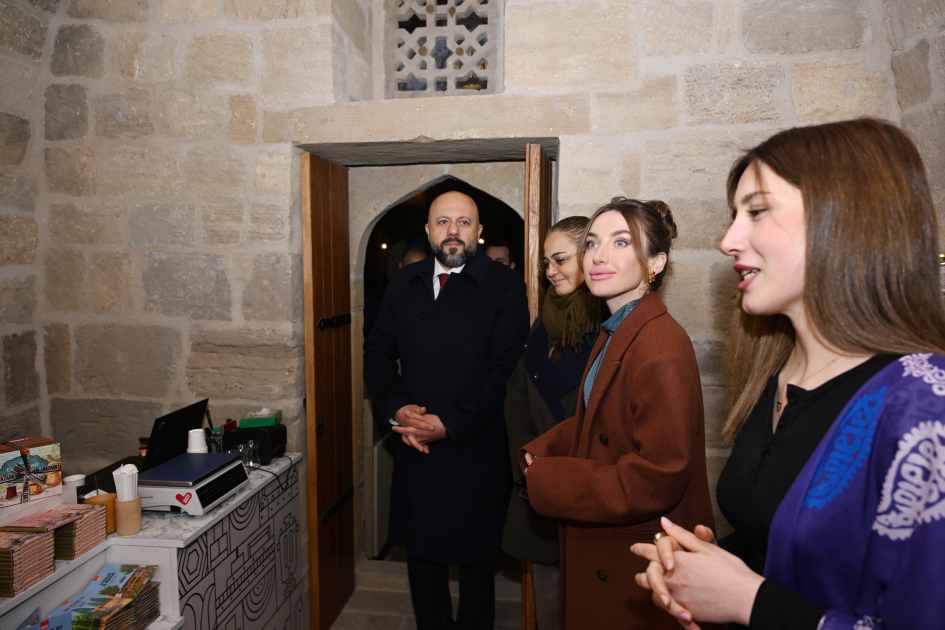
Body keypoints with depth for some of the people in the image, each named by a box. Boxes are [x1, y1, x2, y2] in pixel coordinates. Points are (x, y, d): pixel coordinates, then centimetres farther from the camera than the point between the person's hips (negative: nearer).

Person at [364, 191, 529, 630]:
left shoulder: (504, 286, -7)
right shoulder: (404, 284, 8)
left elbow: (504, 370, -14)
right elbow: (377, 353, 7)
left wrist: (449, 423, -18)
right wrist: (398, 408, -8)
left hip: (477, 450, -4)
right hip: (416, 448, 4)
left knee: (476, 558, 14)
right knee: (420, 551, 18)